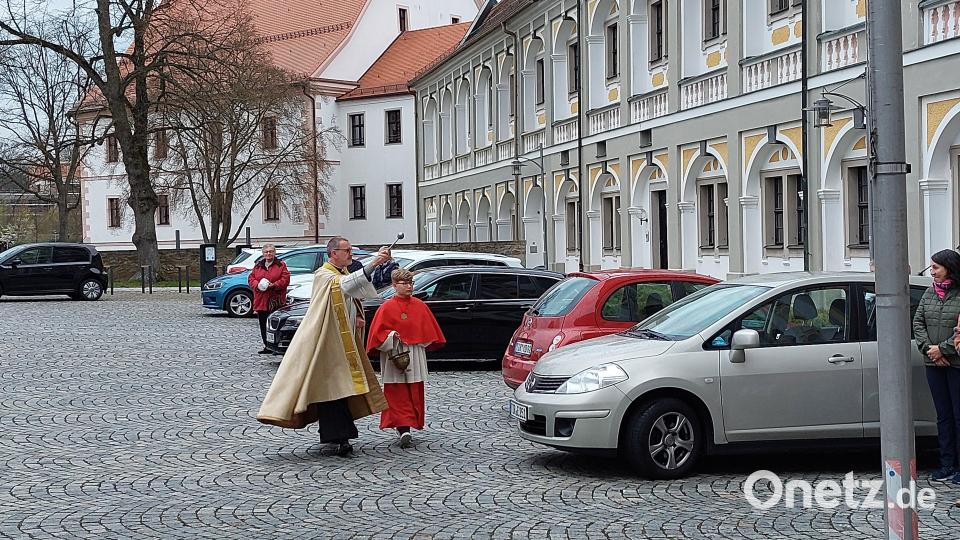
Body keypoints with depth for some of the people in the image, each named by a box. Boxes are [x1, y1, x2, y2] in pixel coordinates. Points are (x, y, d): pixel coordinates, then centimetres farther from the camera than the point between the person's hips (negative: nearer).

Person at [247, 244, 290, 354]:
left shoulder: (281, 265, 4)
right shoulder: (258, 266, 16)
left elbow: (285, 279, -3)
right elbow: (250, 278, 14)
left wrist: (274, 285, -16)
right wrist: (257, 285, -7)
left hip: (275, 301, -4)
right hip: (261, 300, 4)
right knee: (263, 325, 5)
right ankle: (267, 346, 10)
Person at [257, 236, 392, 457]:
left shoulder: (344, 274, 16)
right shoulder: (323, 275, -13)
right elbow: (344, 285, -34)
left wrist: (357, 319, 6)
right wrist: (372, 265, -45)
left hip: (345, 344, 9)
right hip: (327, 344, -9)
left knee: (340, 390, 11)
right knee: (329, 389, -7)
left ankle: (339, 439, 17)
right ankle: (333, 439, -4)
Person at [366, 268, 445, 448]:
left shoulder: (419, 305, 4)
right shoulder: (387, 308, -4)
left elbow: (428, 329, 12)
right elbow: (378, 332, -4)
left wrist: (425, 343, 4)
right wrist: (391, 336, -18)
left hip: (415, 356, 3)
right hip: (394, 356, -3)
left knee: (414, 393, 3)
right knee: (397, 394, -3)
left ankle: (404, 428, 7)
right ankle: (404, 429, -4)